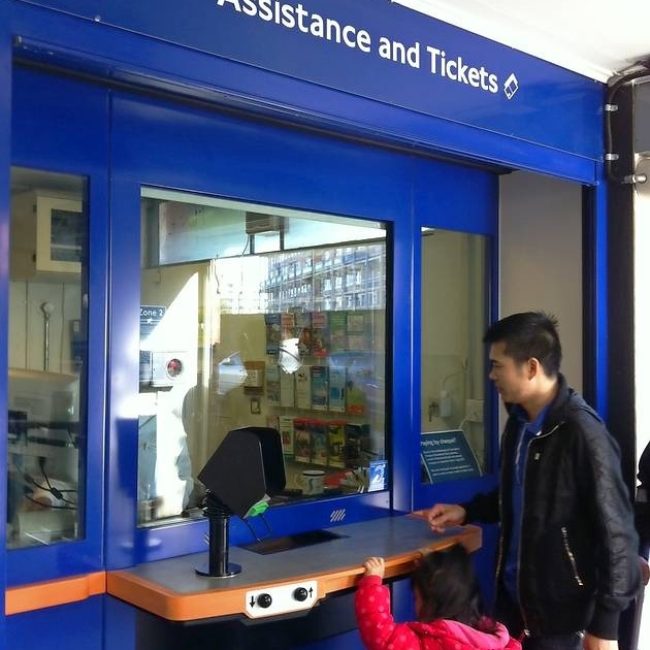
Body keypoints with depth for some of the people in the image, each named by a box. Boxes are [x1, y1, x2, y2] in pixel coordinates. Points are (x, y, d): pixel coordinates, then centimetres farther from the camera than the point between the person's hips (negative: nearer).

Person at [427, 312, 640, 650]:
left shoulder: (582, 433, -21)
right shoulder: (519, 421, 3)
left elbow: (615, 531, -18)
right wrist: (467, 511, 8)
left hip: (559, 608, -7)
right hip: (512, 595, 7)